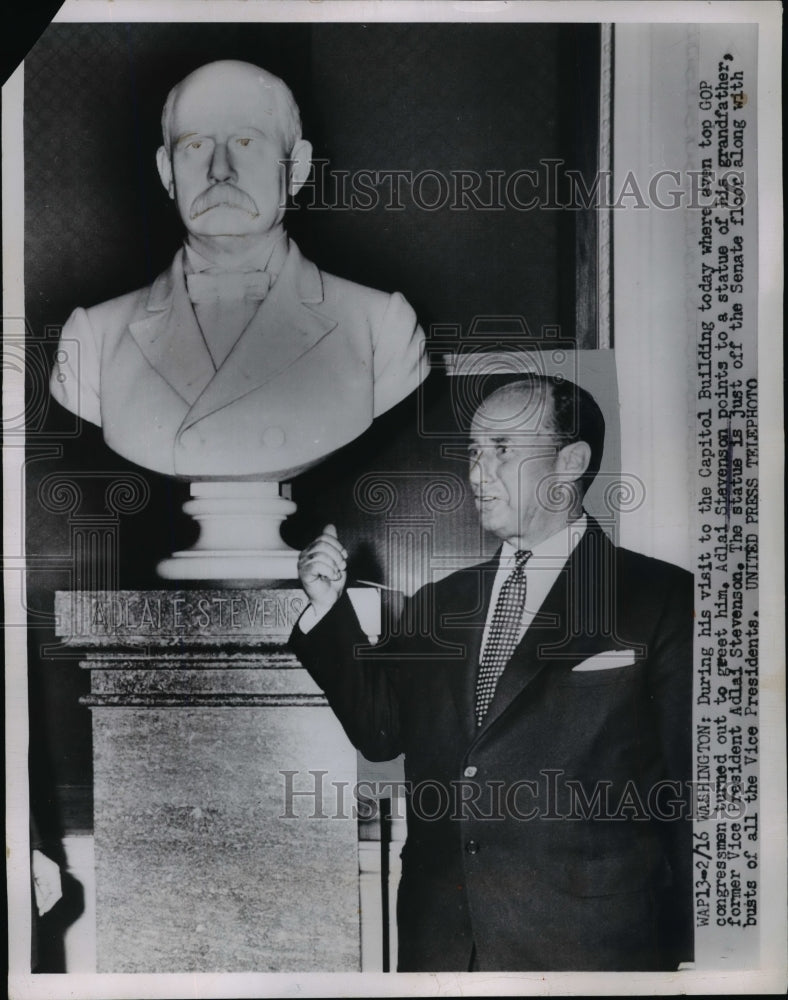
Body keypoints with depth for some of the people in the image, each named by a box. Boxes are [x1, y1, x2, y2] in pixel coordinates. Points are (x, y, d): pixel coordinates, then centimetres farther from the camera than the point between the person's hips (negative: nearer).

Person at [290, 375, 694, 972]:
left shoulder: (663, 601, -6)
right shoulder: (440, 603, 9)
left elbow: (688, 792, -6)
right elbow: (379, 731, 9)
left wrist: (684, 954, -7)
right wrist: (331, 609, 0)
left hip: (583, 944, -4)